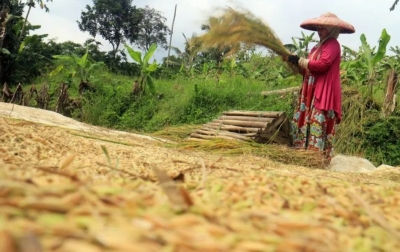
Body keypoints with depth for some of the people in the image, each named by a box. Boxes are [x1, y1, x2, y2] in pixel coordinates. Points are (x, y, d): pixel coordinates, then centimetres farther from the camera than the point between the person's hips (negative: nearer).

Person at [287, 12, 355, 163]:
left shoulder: (333, 45, -7)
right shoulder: (319, 46, 20)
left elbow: (322, 64, -21)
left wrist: (300, 60, -10)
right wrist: (296, 64, 2)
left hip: (324, 92, -10)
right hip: (311, 91, 10)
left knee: (318, 124, -12)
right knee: (303, 121, 8)